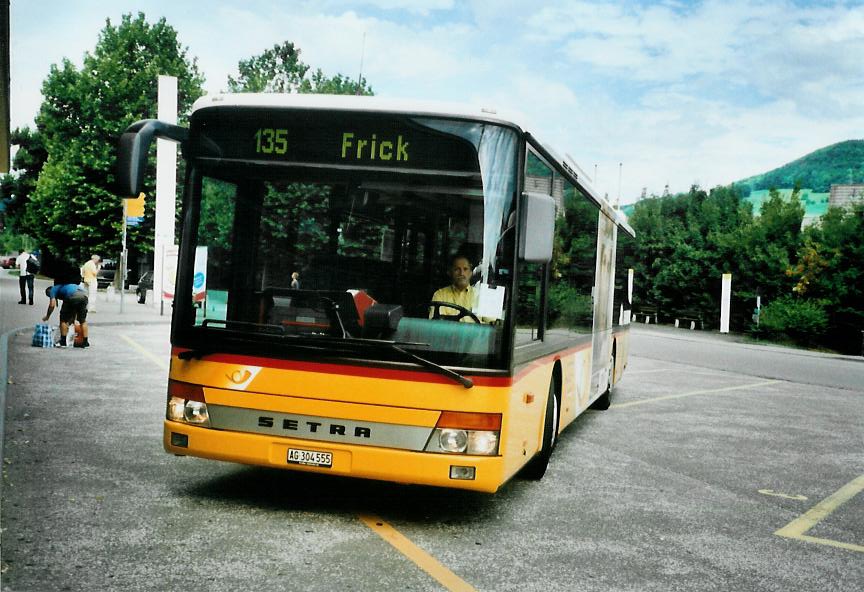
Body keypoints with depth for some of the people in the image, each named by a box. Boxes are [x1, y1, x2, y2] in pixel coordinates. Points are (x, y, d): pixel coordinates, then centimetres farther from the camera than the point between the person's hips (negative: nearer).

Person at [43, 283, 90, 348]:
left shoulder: (53, 289, 23)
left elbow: (52, 305, 9)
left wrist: (47, 317, 23)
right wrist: (73, 318, 49)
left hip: (72, 296, -6)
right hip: (84, 295, 6)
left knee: (63, 319, 11)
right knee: (82, 320, 19)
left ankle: (63, 342, 15)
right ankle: (85, 342, 20)